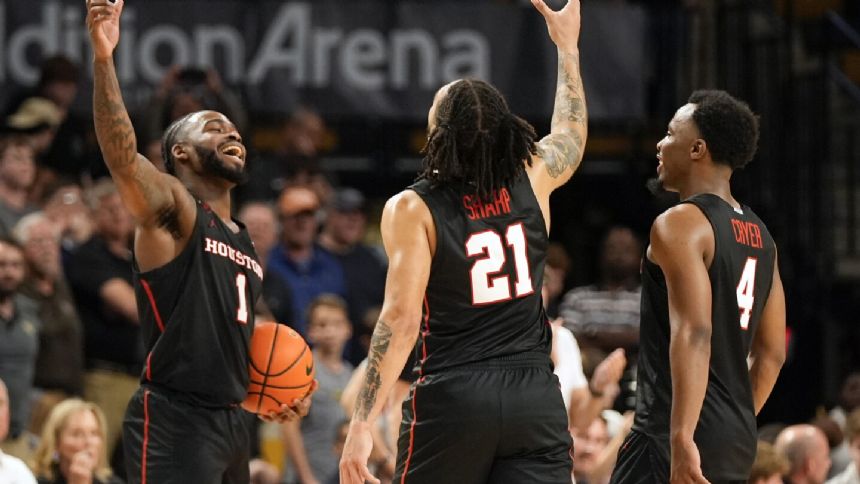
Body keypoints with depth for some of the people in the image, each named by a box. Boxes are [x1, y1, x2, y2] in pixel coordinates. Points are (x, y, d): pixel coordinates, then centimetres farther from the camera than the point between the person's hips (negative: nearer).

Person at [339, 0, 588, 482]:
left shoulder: (413, 208, -4)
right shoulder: (531, 179, 7)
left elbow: (401, 315, -14)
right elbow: (572, 135, 31)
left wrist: (362, 425, -16)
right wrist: (567, 44, 44)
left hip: (453, 398, -3)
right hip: (537, 399, 3)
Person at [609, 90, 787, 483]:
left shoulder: (680, 224, -12)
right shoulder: (759, 236, 15)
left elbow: (693, 333, -23)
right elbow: (772, 353, 19)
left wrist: (682, 439, -28)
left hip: (675, 435, -9)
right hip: (736, 440, 9)